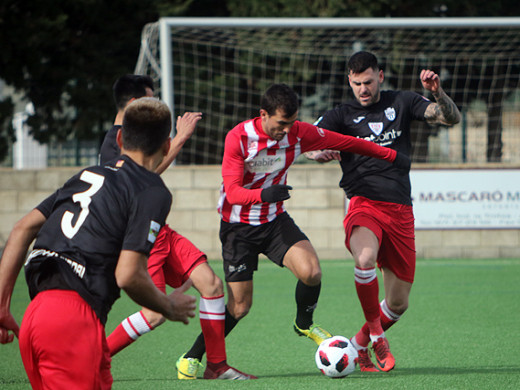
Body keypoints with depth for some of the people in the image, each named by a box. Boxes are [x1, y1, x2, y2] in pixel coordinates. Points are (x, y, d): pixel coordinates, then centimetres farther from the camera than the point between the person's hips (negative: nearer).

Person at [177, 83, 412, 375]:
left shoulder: (299, 133, -10)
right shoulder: (238, 138, -21)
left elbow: (345, 142, 3)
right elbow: (233, 192, -26)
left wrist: (391, 155, 10)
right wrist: (263, 194, -47)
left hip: (275, 220, 3)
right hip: (238, 226, -3)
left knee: (311, 272, -22)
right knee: (239, 307, -7)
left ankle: (304, 324, 9)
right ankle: (192, 358, 12)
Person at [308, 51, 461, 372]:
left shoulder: (401, 103, 12)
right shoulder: (342, 116, 8)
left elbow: (452, 118, 6)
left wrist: (438, 93, -14)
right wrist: (322, 153, -29)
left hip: (401, 210, 3)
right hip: (364, 204, -3)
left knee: (398, 303, 5)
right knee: (366, 258, -36)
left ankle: (360, 344, 33)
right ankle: (377, 334, -15)